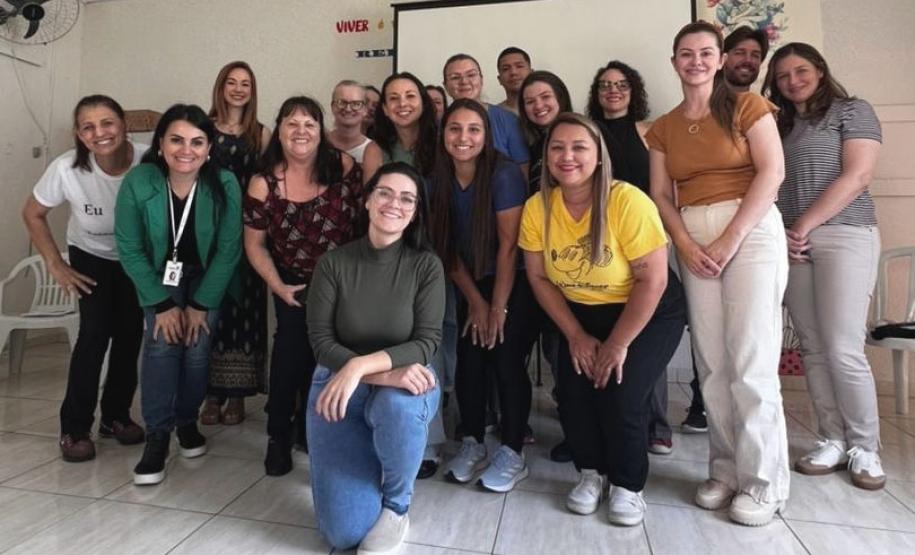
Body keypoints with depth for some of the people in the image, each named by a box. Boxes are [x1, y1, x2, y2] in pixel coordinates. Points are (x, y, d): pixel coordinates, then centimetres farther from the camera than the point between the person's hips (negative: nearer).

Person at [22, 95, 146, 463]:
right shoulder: (67, 168, -25)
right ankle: (74, 428, 2)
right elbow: (33, 214, -8)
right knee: (94, 335, -12)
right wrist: (55, 264, -11)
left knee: (130, 336, 1)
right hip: (90, 256, -1)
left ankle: (116, 415, 20)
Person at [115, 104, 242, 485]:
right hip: (159, 277, 0)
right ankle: (157, 435, -2)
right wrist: (162, 303, -16)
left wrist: (201, 304, -15)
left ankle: (187, 421, 18)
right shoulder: (137, 183, -22)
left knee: (197, 349, -7)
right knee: (161, 344, -15)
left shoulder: (224, 185, -24)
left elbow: (229, 250, -17)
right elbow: (130, 250, -14)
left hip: (208, 279, 0)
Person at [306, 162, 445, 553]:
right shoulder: (333, 263, -8)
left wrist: (361, 365, -28)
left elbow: (427, 341, -14)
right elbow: (322, 341, -12)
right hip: (340, 389, 1)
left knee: (398, 405, -40)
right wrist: (386, 373, -25)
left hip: (404, 384, 0)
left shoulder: (426, 265, -9)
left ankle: (395, 508, -8)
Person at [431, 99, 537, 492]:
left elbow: (508, 245, -18)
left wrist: (499, 308, -16)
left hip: (513, 285, -4)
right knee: (468, 364, 0)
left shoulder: (503, 174, -18)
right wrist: (475, 301, -4)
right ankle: (472, 445, 19)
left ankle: (513, 454, 10)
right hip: (472, 287, 4)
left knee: (506, 363, -7)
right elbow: (448, 247, 0)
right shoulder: (440, 180, -3)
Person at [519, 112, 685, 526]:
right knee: (573, 393, -13)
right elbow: (538, 277, -5)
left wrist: (618, 344, -18)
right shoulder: (537, 208, -12)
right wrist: (576, 336, -7)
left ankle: (628, 485, 11)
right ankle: (590, 472, 17)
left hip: (648, 315, -3)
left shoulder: (627, 202, -24)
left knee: (621, 395, -18)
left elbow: (652, 280, -22)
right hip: (581, 316, 4)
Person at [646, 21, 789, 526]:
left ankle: (763, 482, 5)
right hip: (693, 239, 4)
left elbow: (772, 172, -6)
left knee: (750, 360, -8)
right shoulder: (663, 128, 15)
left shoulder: (748, 106, 4)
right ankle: (726, 470, 13)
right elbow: (660, 194, 8)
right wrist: (685, 244, -7)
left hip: (751, 230, -4)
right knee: (711, 361, 2)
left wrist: (730, 239, -13)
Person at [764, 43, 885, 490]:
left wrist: (805, 224, -11)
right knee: (813, 349, 3)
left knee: (843, 349, -9)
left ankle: (865, 448, 7)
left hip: (844, 238, -5)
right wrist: (781, 234, -3)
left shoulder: (852, 111, 5)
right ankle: (833, 441, 13)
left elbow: (857, 176, -7)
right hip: (792, 245, 5)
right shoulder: (779, 126, 19)